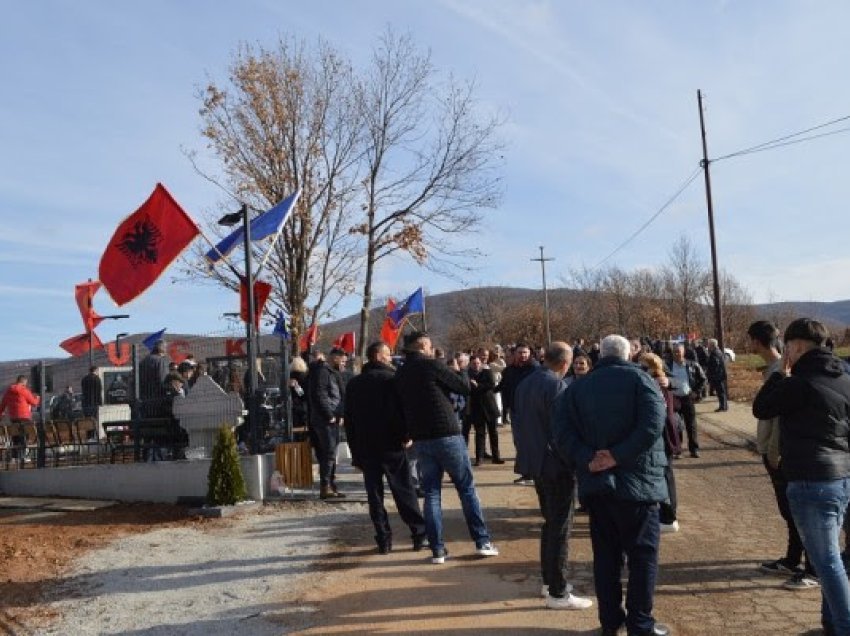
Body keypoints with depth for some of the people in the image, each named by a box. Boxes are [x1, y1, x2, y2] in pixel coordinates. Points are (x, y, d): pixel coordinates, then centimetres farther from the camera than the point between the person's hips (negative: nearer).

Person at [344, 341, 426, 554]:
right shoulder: (391, 378, -7)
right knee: (404, 492, 3)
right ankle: (419, 534, 6)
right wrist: (406, 436, -3)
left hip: (364, 447, 4)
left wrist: (355, 449, 15)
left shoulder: (353, 384, 11)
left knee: (374, 494, 7)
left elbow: (349, 419, 12)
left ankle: (383, 540, 7)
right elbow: (403, 408, -14)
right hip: (391, 445, -4)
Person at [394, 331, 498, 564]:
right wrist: (459, 374, 12)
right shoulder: (431, 365, -10)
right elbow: (464, 387, -5)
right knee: (467, 488, 7)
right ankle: (482, 541, 11)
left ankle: (437, 549, 9)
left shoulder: (400, 374, 9)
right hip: (447, 435, -5)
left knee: (431, 493, 9)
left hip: (420, 440, 5)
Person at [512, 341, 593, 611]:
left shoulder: (524, 384, 8)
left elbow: (518, 423, 13)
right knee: (560, 527, 0)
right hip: (557, 464, -8)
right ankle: (558, 593, 7)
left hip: (535, 462, 9)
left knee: (550, 522, 20)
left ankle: (549, 580, 29)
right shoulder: (557, 385, -17)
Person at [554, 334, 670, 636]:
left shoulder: (578, 387, 7)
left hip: (595, 481, 4)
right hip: (636, 479, -4)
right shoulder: (638, 378, -3)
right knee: (642, 553, 7)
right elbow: (653, 423, -19)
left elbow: (561, 429, -6)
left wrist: (587, 459, -14)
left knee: (605, 553, 13)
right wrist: (618, 456, -18)